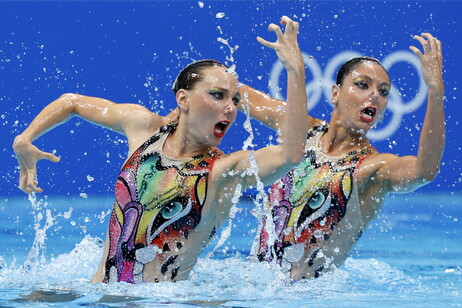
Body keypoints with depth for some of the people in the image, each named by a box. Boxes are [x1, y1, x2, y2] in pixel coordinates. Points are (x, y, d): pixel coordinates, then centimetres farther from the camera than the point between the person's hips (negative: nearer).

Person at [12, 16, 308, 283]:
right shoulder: (145, 127, 7)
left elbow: (291, 154, -26)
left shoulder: (226, 171, -6)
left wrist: (296, 70, -31)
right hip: (99, 295, 3)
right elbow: (72, 102, 24)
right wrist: (25, 140, 10)